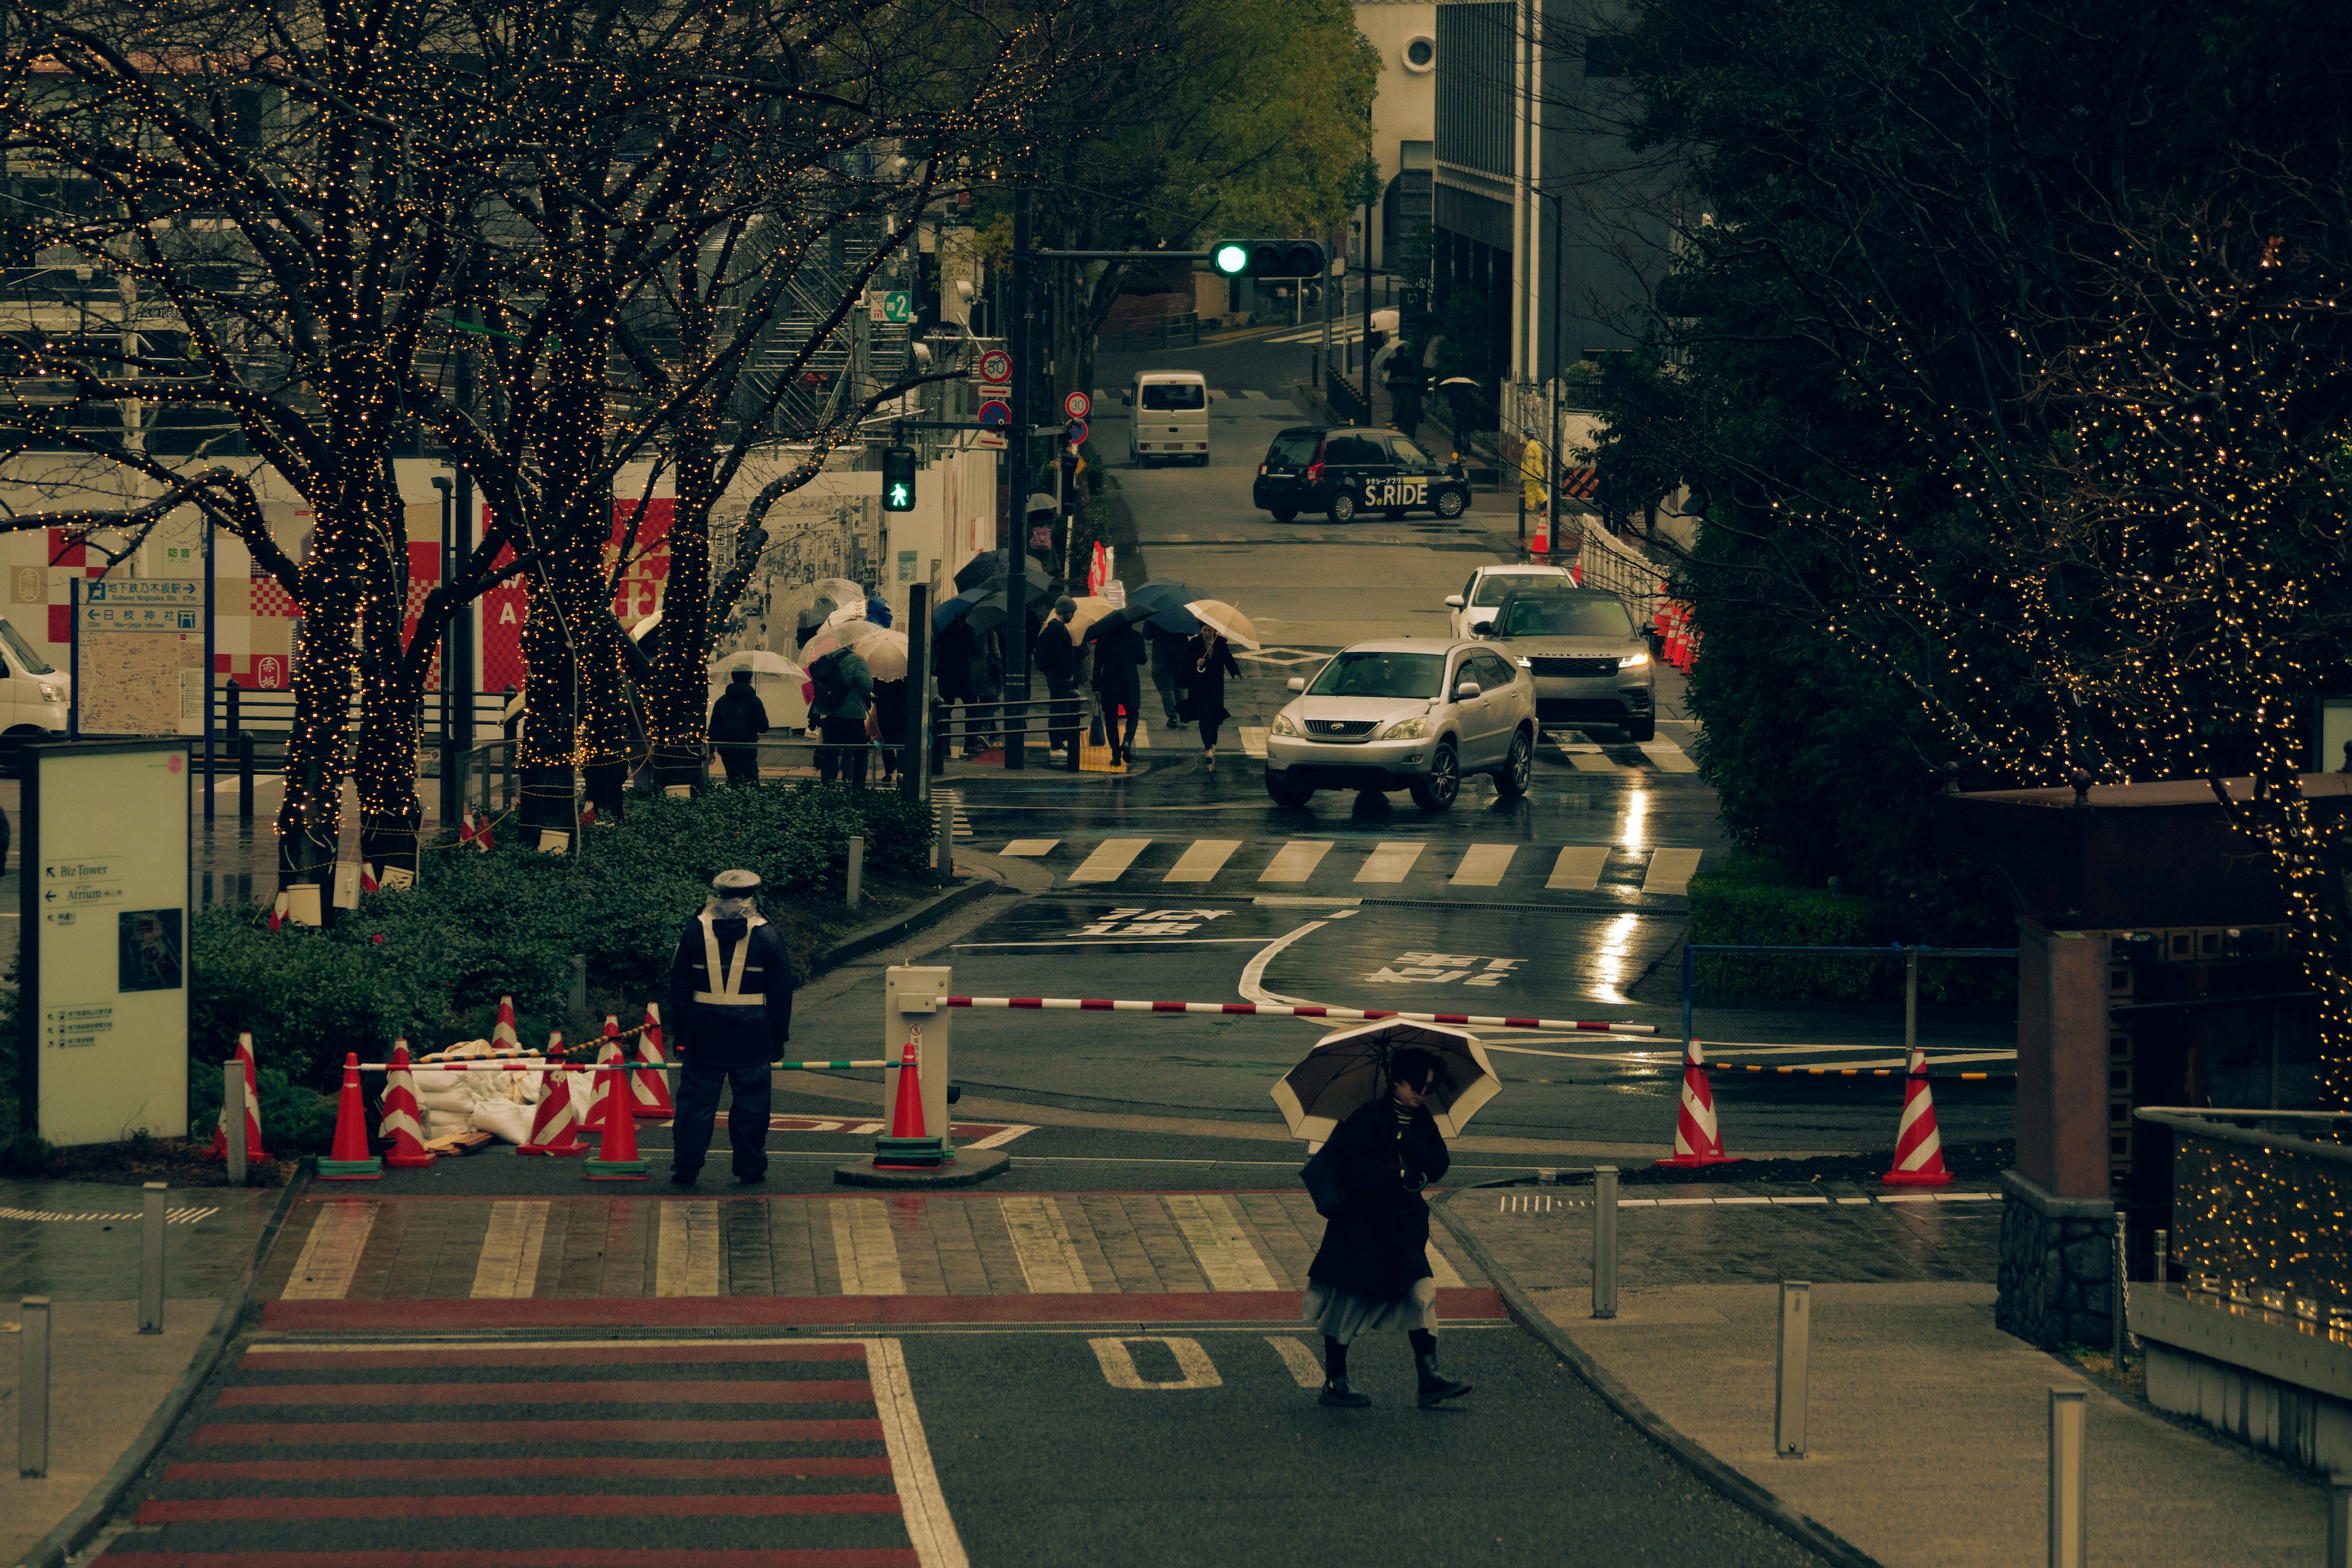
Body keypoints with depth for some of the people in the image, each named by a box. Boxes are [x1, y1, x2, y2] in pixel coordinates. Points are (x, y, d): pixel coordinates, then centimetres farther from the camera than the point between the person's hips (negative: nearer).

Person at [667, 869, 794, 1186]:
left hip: (704, 1032, 1)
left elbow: (679, 987, 4)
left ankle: (686, 1168, 3)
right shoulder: (766, 935, -2)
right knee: (750, 1101, 7)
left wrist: (679, 1032, 10)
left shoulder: (695, 931, 1)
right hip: (752, 1036, -1)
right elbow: (781, 993, 1)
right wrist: (778, 1038, 9)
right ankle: (751, 1168, 11)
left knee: (696, 1100, 5)